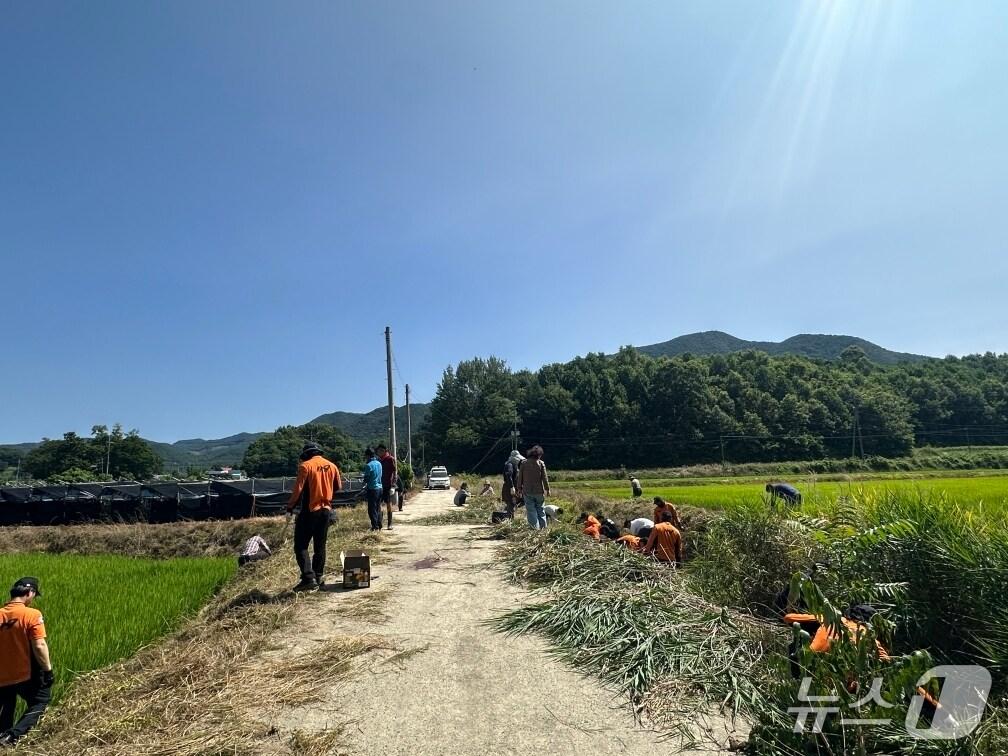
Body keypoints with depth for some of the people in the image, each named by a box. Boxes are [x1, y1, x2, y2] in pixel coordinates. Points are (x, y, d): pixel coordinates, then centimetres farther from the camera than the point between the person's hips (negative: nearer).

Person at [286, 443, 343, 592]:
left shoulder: (305, 466, -10)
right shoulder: (332, 466, 6)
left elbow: (298, 489, -14)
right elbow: (338, 486, 16)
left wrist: (289, 507, -4)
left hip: (309, 511, -5)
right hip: (326, 510, 5)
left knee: (301, 546, 0)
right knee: (320, 546, 16)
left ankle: (309, 578, -10)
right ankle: (318, 577, 19)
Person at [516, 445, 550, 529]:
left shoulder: (524, 463, 0)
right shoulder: (541, 463, -5)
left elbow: (520, 477, 3)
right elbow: (544, 478, -5)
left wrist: (519, 489, 11)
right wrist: (547, 489, 2)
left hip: (527, 492, 0)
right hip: (539, 491, 0)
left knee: (531, 510, 4)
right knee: (540, 510, 13)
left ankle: (535, 528, 0)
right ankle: (543, 527, 15)